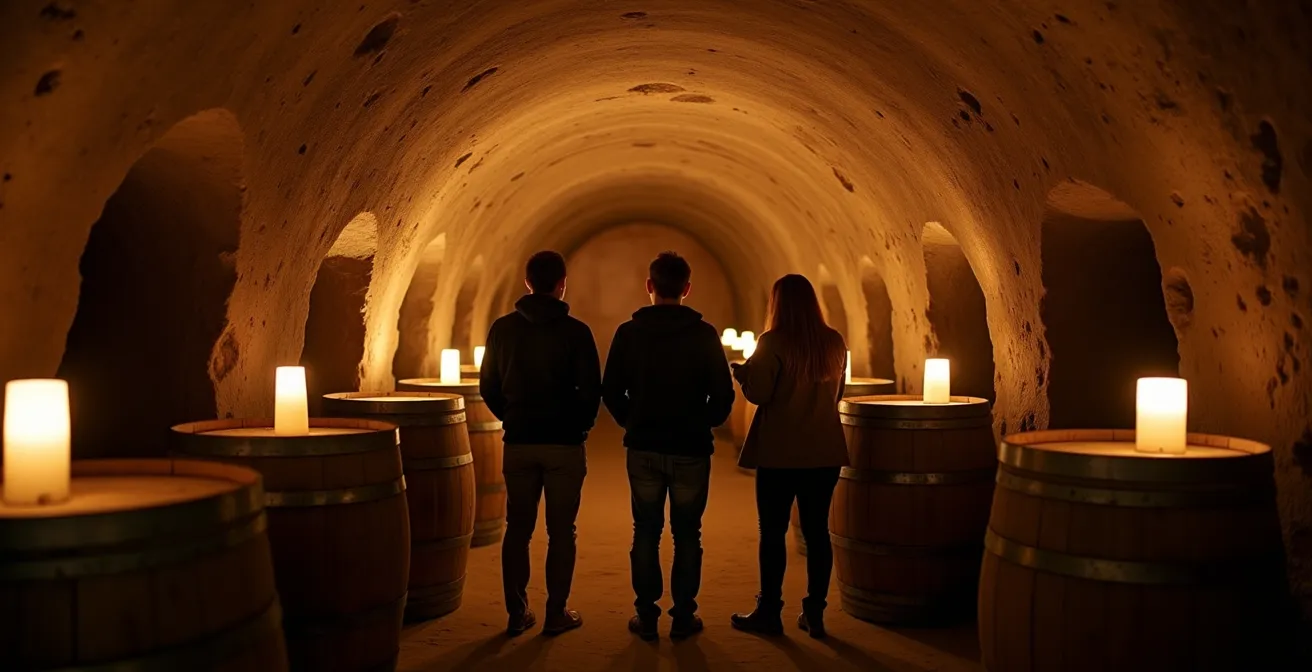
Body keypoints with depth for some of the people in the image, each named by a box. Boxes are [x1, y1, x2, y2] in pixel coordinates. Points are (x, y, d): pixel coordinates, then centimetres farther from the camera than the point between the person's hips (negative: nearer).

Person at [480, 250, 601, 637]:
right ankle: (556, 614, 10)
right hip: (564, 444, -3)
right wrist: (580, 426, 8)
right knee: (560, 531, 6)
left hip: (518, 443, 3)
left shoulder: (503, 328, 1)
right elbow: (591, 390, -9)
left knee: (518, 528, 11)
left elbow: (488, 386, 5)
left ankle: (517, 613, 14)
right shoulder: (575, 332, -8)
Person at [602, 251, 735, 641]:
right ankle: (683, 617, 12)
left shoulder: (629, 333, -3)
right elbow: (723, 395, -7)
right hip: (691, 450, -1)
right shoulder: (704, 335, -6)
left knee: (646, 533, 10)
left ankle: (646, 616, 13)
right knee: (686, 535, 9)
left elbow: (611, 392, -1)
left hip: (643, 448, 1)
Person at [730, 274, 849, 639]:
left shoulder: (772, 343, -13)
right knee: (817, 531, 9)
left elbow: (758, 394, -14)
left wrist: (743, 370, 4)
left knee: (773, 532, 5)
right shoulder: (834, 342, 4)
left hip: (781, 453, -4)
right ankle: (814, 613, 13)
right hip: (824, 452, 5)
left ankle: (769, 612, 11)